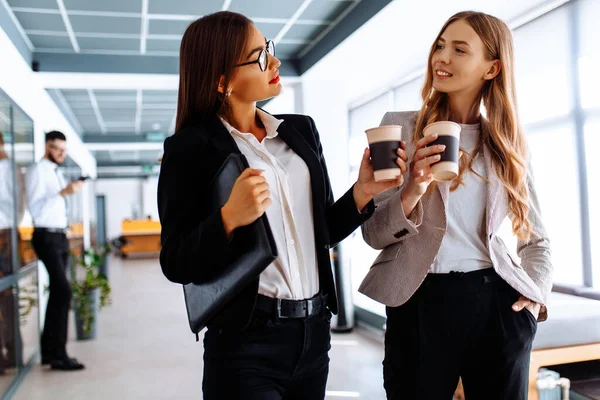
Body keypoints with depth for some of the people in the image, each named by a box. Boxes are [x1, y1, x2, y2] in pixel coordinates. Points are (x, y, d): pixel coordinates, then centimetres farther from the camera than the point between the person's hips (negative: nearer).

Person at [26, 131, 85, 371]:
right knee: (63, 291, -16)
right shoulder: (38, 171, -10)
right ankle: (58, 355, -10)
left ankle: (49, 351, 20)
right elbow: (36, 210, -21)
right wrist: (63, 193, -28)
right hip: (47, 237, -9)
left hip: (60, 236, 9)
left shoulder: (56, 172, 17)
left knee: (56, 293, 11)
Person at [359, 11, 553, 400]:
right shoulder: (401, 126, -2)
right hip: (420, 303, -2)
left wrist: (537, 293, 0)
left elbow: (536, 237, 15)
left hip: (497, 302, 3)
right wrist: (412, 191, -22)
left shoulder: (508, 143, 6)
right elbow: (373, 233, -4)